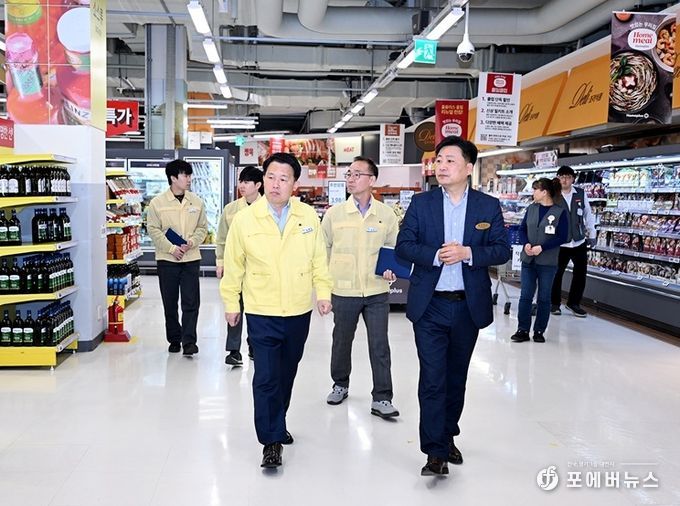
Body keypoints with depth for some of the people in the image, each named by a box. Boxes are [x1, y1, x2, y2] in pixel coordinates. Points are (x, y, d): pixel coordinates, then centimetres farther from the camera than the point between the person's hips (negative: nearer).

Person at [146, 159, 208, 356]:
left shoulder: (197, 202, 5)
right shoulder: (157, 202, -2)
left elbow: (202, 227, 9)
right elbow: (153, 229, -4)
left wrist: (191, 242, -10)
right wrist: (172, 248, -13)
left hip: (191, 259, 1)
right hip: (167, 259, -1)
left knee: (191, 302, -5)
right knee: (170, 303, 8)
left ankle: (189, 340, -1)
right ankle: (174, 339, 21)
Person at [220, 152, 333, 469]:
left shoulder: (309, 216, -2)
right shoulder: (244, 220, -8)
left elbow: (318, 258, 7)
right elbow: (234, 265, 1)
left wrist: (323, 292, 3)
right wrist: (231, 303, 6)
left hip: (299, 312, 3)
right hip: (262, 313, -3)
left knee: (287, 372, 18)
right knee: (266, 377, -6)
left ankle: (276, 424, 39)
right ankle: (271, 440, 7)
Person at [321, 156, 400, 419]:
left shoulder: (386, 214, 0)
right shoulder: (334, 213, -1)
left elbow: (395, 248, 11)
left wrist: (392, 268, -7)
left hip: (377, 291, 0)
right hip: (343, 291, 1)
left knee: (379, 346, 1)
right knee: (341, 341, 15)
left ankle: (382, 399, 11)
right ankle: (340, 384, 36)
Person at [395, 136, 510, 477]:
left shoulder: (489, 206, 1)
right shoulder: (421, 203, 1)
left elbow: (502, 250, -1)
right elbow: (403, 245, -2)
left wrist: (468, 252, -18)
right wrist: (436, 255, -19)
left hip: (469, 306, 2)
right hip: (429, 305, -1)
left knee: (456, 376, 15)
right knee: (432, 379, -4)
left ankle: (448, 435, 34)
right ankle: (436, 451, 4)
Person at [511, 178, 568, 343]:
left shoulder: (560, 212, -6)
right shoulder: (531, 208, 7)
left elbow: (562, 237, -10)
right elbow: (522, 229, 8)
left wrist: (541, 247, -20)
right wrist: (526, 244, -12)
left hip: (548, 261, -3)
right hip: (528, 259, 4)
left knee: (544, 298, 6)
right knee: (525, 296, 3)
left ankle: (539, 331, 17)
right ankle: (523, 330, 10)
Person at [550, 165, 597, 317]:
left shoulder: (581, 194, 1)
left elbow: (588, 214, 10)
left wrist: (591, 234, 12)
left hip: (579, 242, 4)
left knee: (581, 273, 10)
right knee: (557, 273, 7)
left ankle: (573, 303, 26)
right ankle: (554, 303, 25)